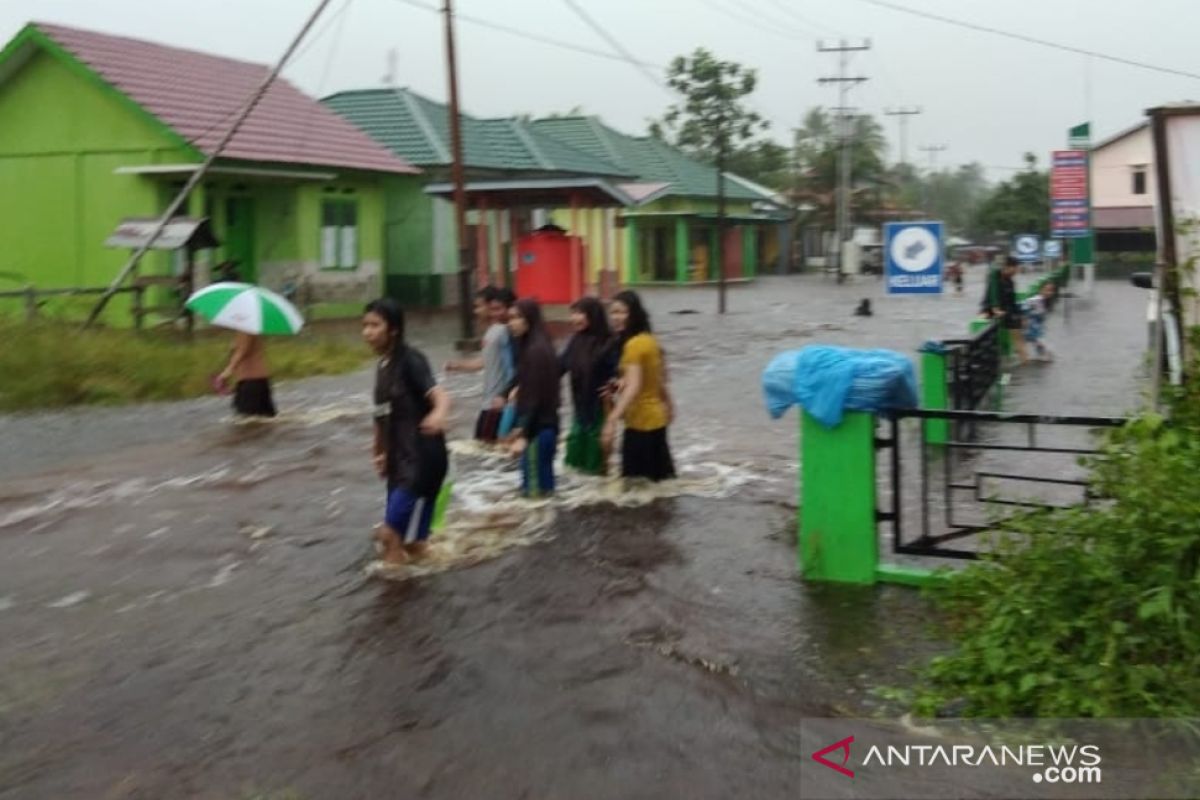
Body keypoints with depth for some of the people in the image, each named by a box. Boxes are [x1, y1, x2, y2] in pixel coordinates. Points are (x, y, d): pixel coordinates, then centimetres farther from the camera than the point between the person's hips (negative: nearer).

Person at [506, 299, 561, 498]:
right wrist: (521, 427, 22)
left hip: (538, 429, -10)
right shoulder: (535, 346, 13)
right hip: (545, 426, 10)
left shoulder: (535, 350, -16)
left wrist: (523, 435, -21)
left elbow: (534, 396, -20)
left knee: (534, 490, -6)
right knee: (543, 487, 13)